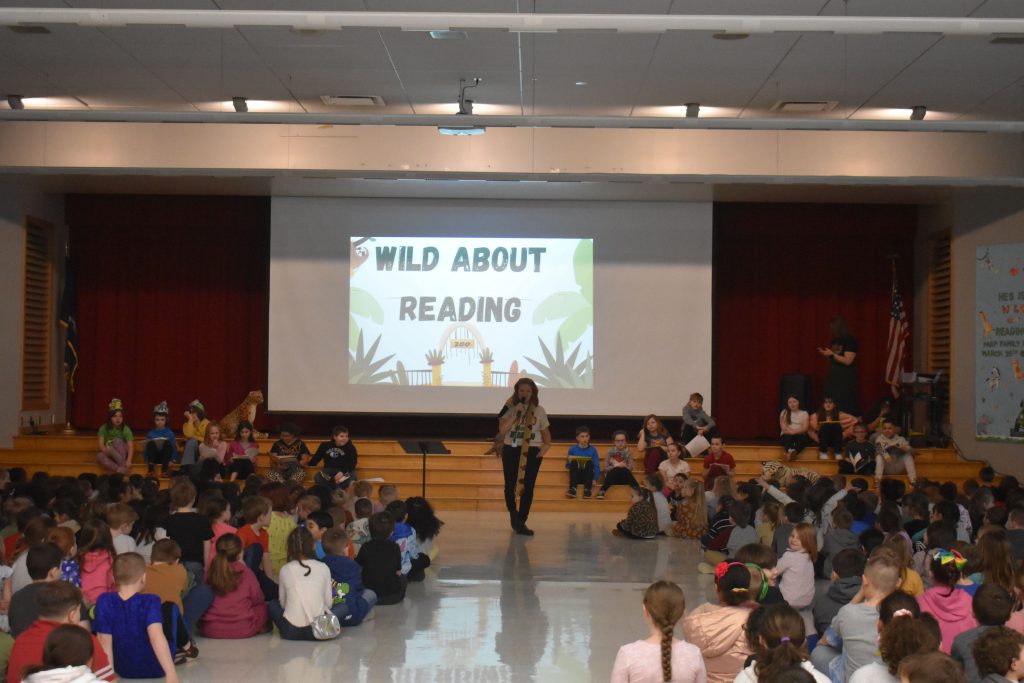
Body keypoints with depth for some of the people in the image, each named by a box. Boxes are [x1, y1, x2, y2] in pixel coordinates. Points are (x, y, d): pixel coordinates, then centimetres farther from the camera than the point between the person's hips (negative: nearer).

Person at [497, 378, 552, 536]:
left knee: (528, 487, -2)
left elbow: (545, 431, 11)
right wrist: (516, 413, -17)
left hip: (532, 452, 1)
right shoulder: (509, 408, 0)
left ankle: (521, 522, 5)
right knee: (510, 485, 2)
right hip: (511, 450, -1)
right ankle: (513, 513, 30)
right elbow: (502, 429, -10)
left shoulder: (538, 410, 5)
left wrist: (547, 445, -8)